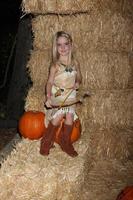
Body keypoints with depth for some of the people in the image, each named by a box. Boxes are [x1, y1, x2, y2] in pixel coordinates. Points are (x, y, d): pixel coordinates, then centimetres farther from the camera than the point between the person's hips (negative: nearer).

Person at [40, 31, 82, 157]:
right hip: (58, 96, -4)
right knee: (57, 118, -15)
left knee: (70, 117, -5)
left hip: (70, 96, 4)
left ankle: (66, 143, 16)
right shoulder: (55, 65, -9)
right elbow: (50, 82, -12)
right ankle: (46, 144, 5)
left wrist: (77, 83, -6)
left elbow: (79, 77, 17)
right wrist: (48, 97, -26)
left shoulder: (75, 63, 3)